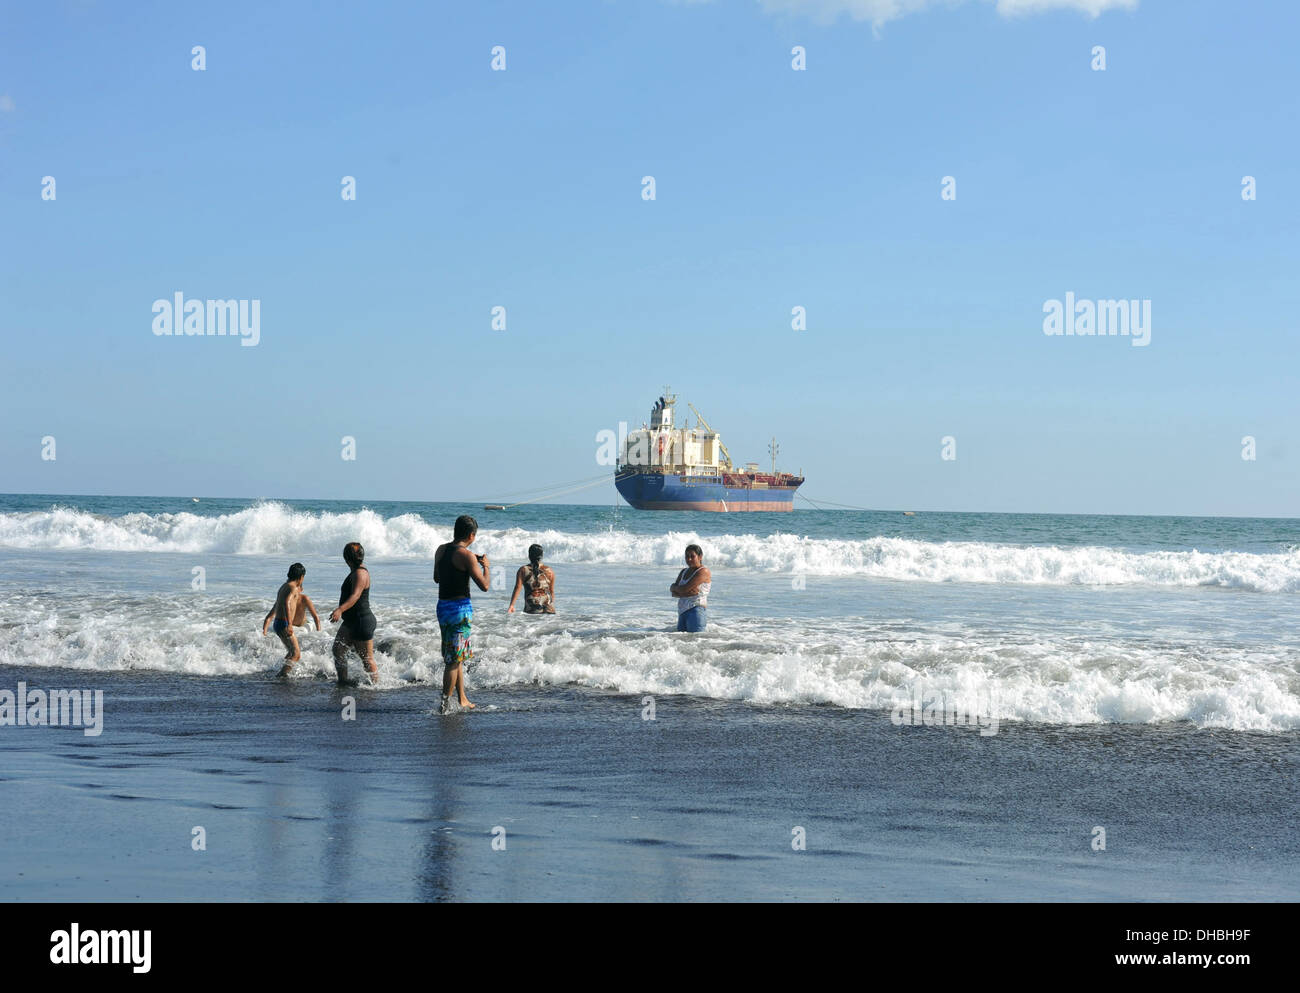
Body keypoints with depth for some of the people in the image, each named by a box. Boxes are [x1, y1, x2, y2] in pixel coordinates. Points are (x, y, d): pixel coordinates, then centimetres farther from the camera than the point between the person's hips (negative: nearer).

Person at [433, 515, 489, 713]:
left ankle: (462, 700, 25)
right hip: (459, 608, -8)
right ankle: (445, 704, -3)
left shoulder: (441, 550, 7)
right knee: (455, 659, -3)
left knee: (455, 657, 18)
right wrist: (486, 566, 3)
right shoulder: (466, 555, -15)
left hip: (442, 606, 8)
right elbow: (484, 585, -16)